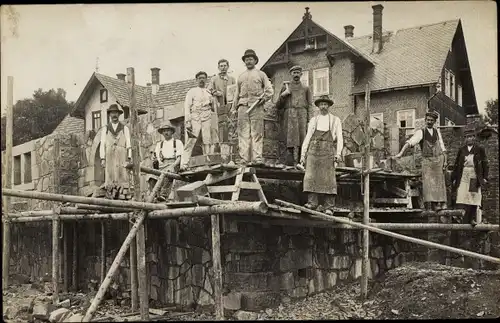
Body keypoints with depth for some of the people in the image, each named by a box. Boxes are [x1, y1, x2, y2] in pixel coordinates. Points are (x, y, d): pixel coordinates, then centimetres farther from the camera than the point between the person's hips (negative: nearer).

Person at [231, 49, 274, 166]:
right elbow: (237, 93, 24)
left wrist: (262, 99, -7)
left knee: (257, 133, -8)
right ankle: (244, 159, -8)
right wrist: (234, 108, 14)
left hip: (256, 106, -3)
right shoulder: (241, 76, 24)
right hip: (243, 106, 3)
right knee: (243, 133, -5)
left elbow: (270, 90, 10)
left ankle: (257, 158, -13)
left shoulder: (261, 74, 16)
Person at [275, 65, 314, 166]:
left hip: (302, 117, 1)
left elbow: (309, 106, 12)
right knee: (291, 144, -14)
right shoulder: (285, 87, 18)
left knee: (302, 145, -10)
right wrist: (283, 95, -3)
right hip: (289, 118, -1)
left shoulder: (306, 88, 19)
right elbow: (278, 106, 15)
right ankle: (289, 167, -18)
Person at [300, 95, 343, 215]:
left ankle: (329, 207, -10)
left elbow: (340, 138, 8)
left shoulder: (335, 120, 14)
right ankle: (312, 203, -13)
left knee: (328, 178, -9)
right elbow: (307, 137, 18)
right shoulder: (313, 120, 20)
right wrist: (303, 154, 8)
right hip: (313, 150, 2)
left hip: (328, 151, -2)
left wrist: (338, 153, -6)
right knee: (310, 177, -11)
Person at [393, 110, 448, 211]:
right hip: (427, 160, -3)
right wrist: (401, 153, -31)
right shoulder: (421, 132, -4)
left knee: (439, 183, 2)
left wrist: (445, 160, 4)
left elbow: (442, 147, 11)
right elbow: (410, 142, -18)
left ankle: (439, 204, 6)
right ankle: (429, 205, -10)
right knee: (427, 182, -10)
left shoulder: (437, 131, 10)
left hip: (439, 159, 3)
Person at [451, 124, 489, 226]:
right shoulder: (462, 150, 9)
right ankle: (466, 218, 0)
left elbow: (485, 164, 4)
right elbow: (457, 164, 11)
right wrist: (454, 178, 8)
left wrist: (485, 177, -2)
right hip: (463, 177, 1)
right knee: (463, 197, -6)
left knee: (474, 198, -1)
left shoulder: (480, 149, 3)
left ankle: (472, 218, 7)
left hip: (475, 178, -1)